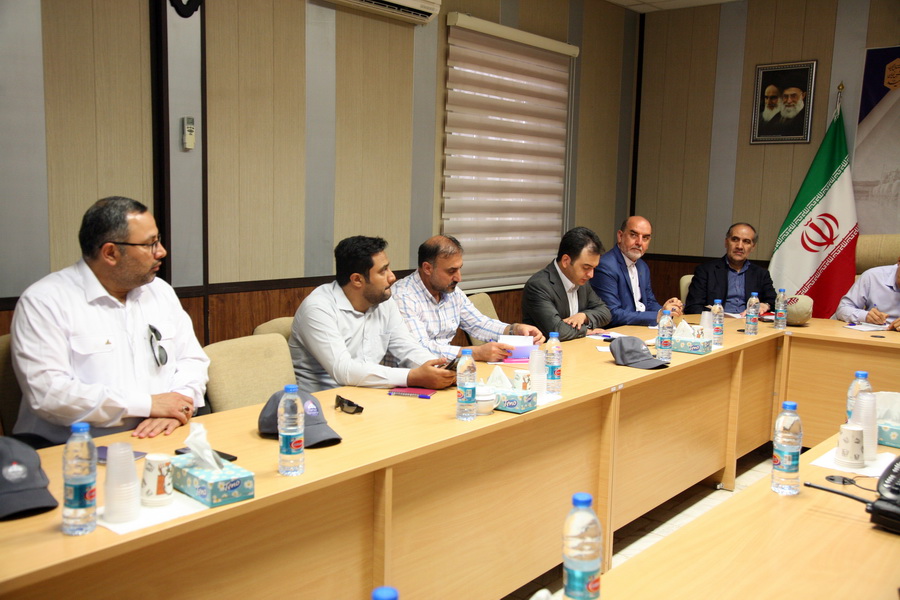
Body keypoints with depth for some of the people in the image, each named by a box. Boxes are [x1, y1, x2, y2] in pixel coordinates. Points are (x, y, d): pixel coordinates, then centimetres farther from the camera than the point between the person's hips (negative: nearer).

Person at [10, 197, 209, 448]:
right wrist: (147, 404, -17)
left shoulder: (160, 291, 13)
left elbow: (192, 360, 13)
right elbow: (47, 392, -17)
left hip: (159, 445, 4)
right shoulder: (43, 302, -7)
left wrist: (175, 406, -9)